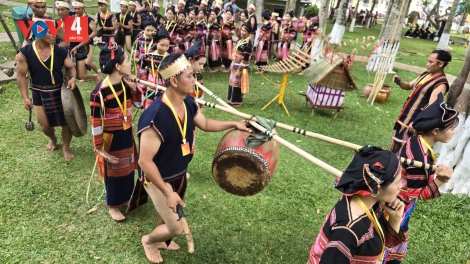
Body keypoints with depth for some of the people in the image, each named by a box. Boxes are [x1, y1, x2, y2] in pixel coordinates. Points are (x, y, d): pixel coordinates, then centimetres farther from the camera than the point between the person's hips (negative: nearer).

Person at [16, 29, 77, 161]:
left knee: (67, 122, 3)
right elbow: (21, 75, -6)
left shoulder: (60, 51, -11)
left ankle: (66, 148, 29)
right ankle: (53, 139, 46)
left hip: (60, 92, 0)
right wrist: (25, 97, -9)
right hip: (39, 94, 0)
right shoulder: (24, 53, -13)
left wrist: (72, 78, -21)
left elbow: (70, 67, 2)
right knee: (45, 126, 10)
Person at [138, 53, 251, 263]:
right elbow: (145, 161, -30)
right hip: (159, 179, -7)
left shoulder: (188, 103, -12)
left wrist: (234, 124, 1)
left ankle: (160, 240, 58)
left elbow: (205, 124, 9)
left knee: (170, 214, 28)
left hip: (180, 174, 7)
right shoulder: (155, 117, -36)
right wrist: (167, 193, -25)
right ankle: (148, 240, 36)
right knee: (176, 228, 3)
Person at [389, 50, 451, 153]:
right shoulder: (425, 75, 10)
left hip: (415, 121, -8)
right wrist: (399, 82, -2)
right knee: (394, 147, 18)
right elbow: (408, 86, 21)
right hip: (404, 116, 8)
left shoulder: (441, 84, -16)